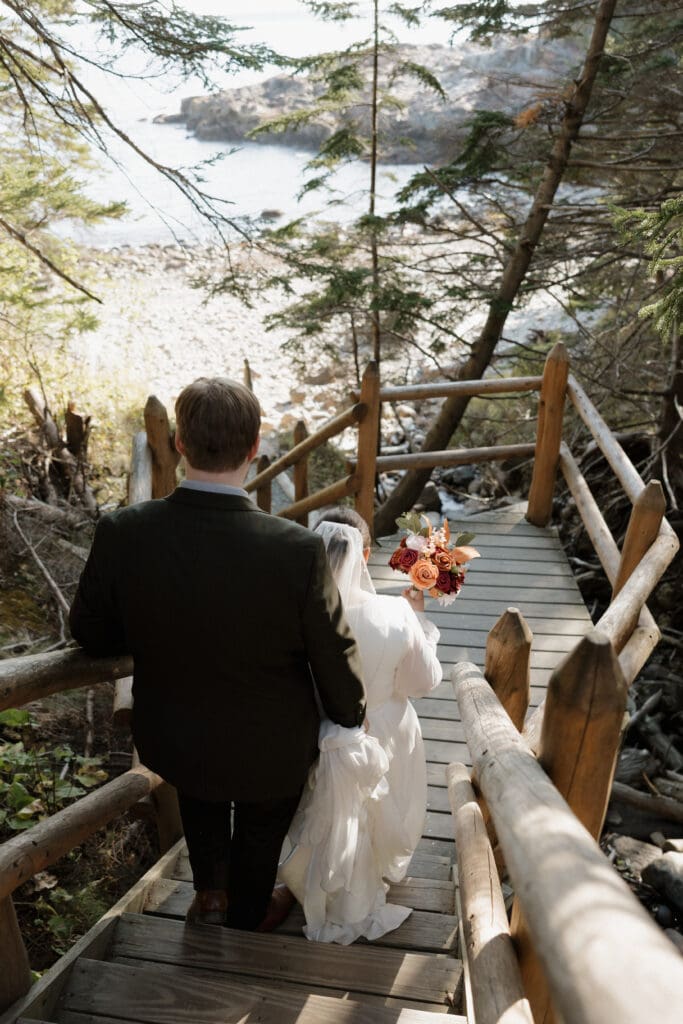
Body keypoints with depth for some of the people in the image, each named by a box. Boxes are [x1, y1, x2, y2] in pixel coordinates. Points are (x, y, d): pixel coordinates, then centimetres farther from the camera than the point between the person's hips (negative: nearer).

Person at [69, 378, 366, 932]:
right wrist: (351, 716, 4)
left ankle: (210, 893, 53)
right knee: (259, 836, 31)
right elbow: (336, 660, -18)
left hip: (169, 741, 2)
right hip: (272, 754, -1)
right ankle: (247, 920, 57)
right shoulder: (299, 551, -32)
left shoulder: (122, 532, -25)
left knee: (199, 788, 38)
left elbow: (91, 632, -8)